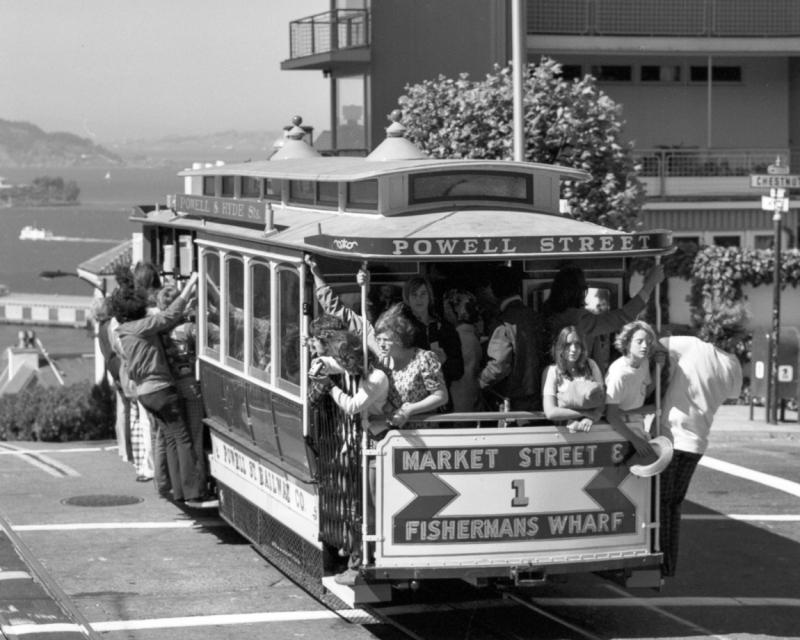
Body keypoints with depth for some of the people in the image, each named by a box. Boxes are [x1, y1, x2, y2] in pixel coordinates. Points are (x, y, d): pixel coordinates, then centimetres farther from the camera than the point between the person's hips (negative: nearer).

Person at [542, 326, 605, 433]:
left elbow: (602, 399, 3)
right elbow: (550, 412, -8)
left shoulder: (590, 365, 10)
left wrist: (590, 418, -17)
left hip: (593, 425, 2)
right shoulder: (553, 371, 2)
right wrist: (586, 413, -10)